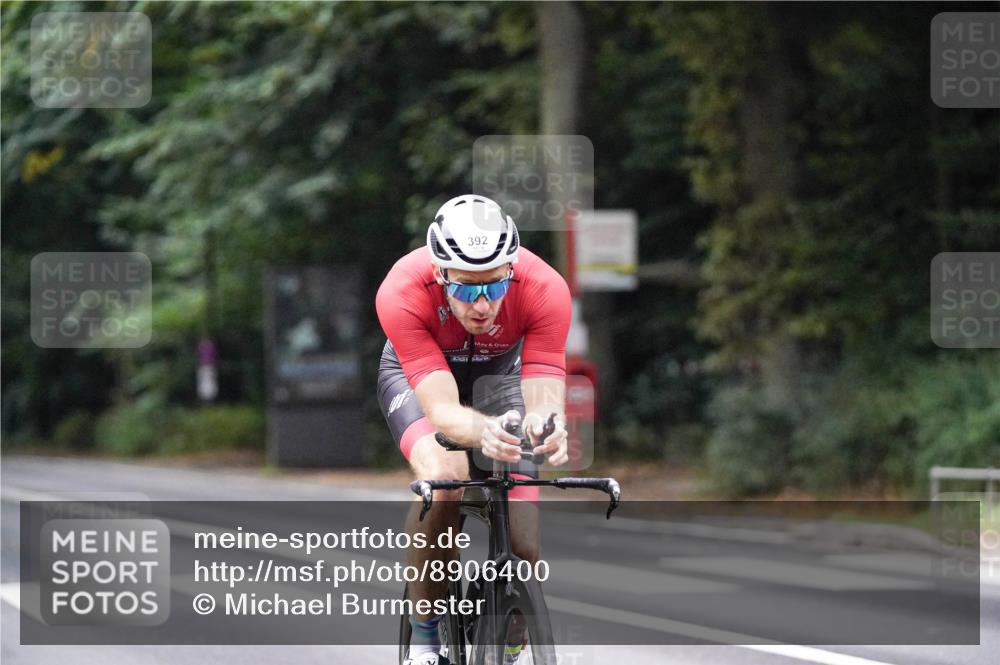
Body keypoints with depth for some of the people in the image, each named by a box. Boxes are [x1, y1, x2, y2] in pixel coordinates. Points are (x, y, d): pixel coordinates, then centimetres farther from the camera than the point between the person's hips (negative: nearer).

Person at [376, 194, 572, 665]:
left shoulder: (545, 290, -34)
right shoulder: (402, 294, -38)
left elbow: (546, 400, -37)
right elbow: (443, 411, -43)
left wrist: (545, 427, -61)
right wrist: (484, 431, -65)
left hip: (498, 373, 2)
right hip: (416, 373, -2)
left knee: (523, 546, -12)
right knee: (443, 480, -33)